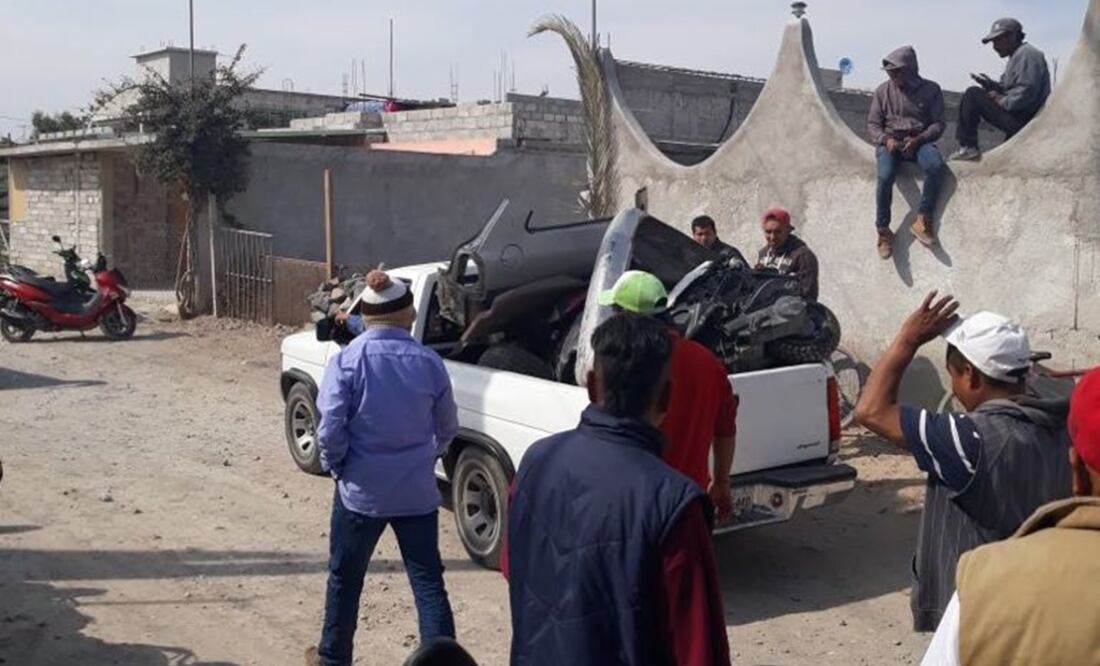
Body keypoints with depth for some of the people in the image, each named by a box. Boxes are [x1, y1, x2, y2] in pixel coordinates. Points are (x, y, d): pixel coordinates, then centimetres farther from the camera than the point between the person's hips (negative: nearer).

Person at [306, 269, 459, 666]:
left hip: (362, 488, -1)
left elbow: (330, 428, -15)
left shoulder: (348, 360, -11)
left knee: (345, 577, 17)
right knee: (428, 580, 8)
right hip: (417, 490, 2)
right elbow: (448, 429, 7)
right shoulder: (428, 362, -3)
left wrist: (336, 466, 3)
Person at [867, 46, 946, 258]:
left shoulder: (930, 89, 3)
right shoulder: (883, 91, 6)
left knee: (936, 166, -33)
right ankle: (883, 230, -22)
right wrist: (885, 139, -15)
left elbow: (938, 123, 1)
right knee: (885, 176, -32)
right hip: (889, 142, 0)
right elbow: (873, 123, 6)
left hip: (919, 142, 0)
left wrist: (918, 139, -17)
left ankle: (922, 220, -24)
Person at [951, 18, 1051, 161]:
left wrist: (1003, 101, -13)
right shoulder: (1018, 56, 22)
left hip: (1020, 121, -11)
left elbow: (1026, 93, -25)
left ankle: (968, 148, -12)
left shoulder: (1026, 54, -12)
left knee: (973, 94, -12)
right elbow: (1007, 89, 20)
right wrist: (988, 83, 3)